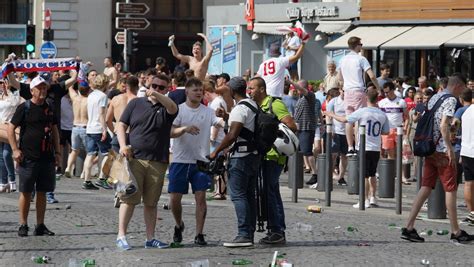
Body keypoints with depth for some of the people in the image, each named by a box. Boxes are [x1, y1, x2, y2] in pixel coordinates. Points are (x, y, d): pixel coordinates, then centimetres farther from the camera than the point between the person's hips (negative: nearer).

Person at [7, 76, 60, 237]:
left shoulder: (49, 109, 12)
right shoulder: (24, 108, -4)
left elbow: (54, 130, 20)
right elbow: (11, 129, -4)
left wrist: (57, 152, 15)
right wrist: (15, 150, -11)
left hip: (46, 157, 5)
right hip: (28, 157, -5)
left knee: (42, 192, 7)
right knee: (26, 192, 0)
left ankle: (40, 226, 13)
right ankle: (23, 225, 7)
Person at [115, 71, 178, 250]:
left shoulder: (166, 107, 8)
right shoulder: (136, 103, 10)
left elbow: (173, 108, -17)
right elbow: (121, 125, 10)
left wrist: (157, 95, -33)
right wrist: (123, 145, -7)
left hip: (158, 163, 1)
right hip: (134, 159, -1)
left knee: (151, 202, 8)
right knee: (129, 198, -3)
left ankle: (150, 238, 13)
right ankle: (121, 236, 1)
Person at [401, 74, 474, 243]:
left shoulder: (433, 98, 16)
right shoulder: (451, 100, -10)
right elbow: (443, 126, -20)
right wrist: (450, 149, -18)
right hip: (443, 150, -8)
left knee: (426, 188, 6)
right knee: (450, 190, 0)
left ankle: (409, 227, -1)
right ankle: (456, 232, 6)